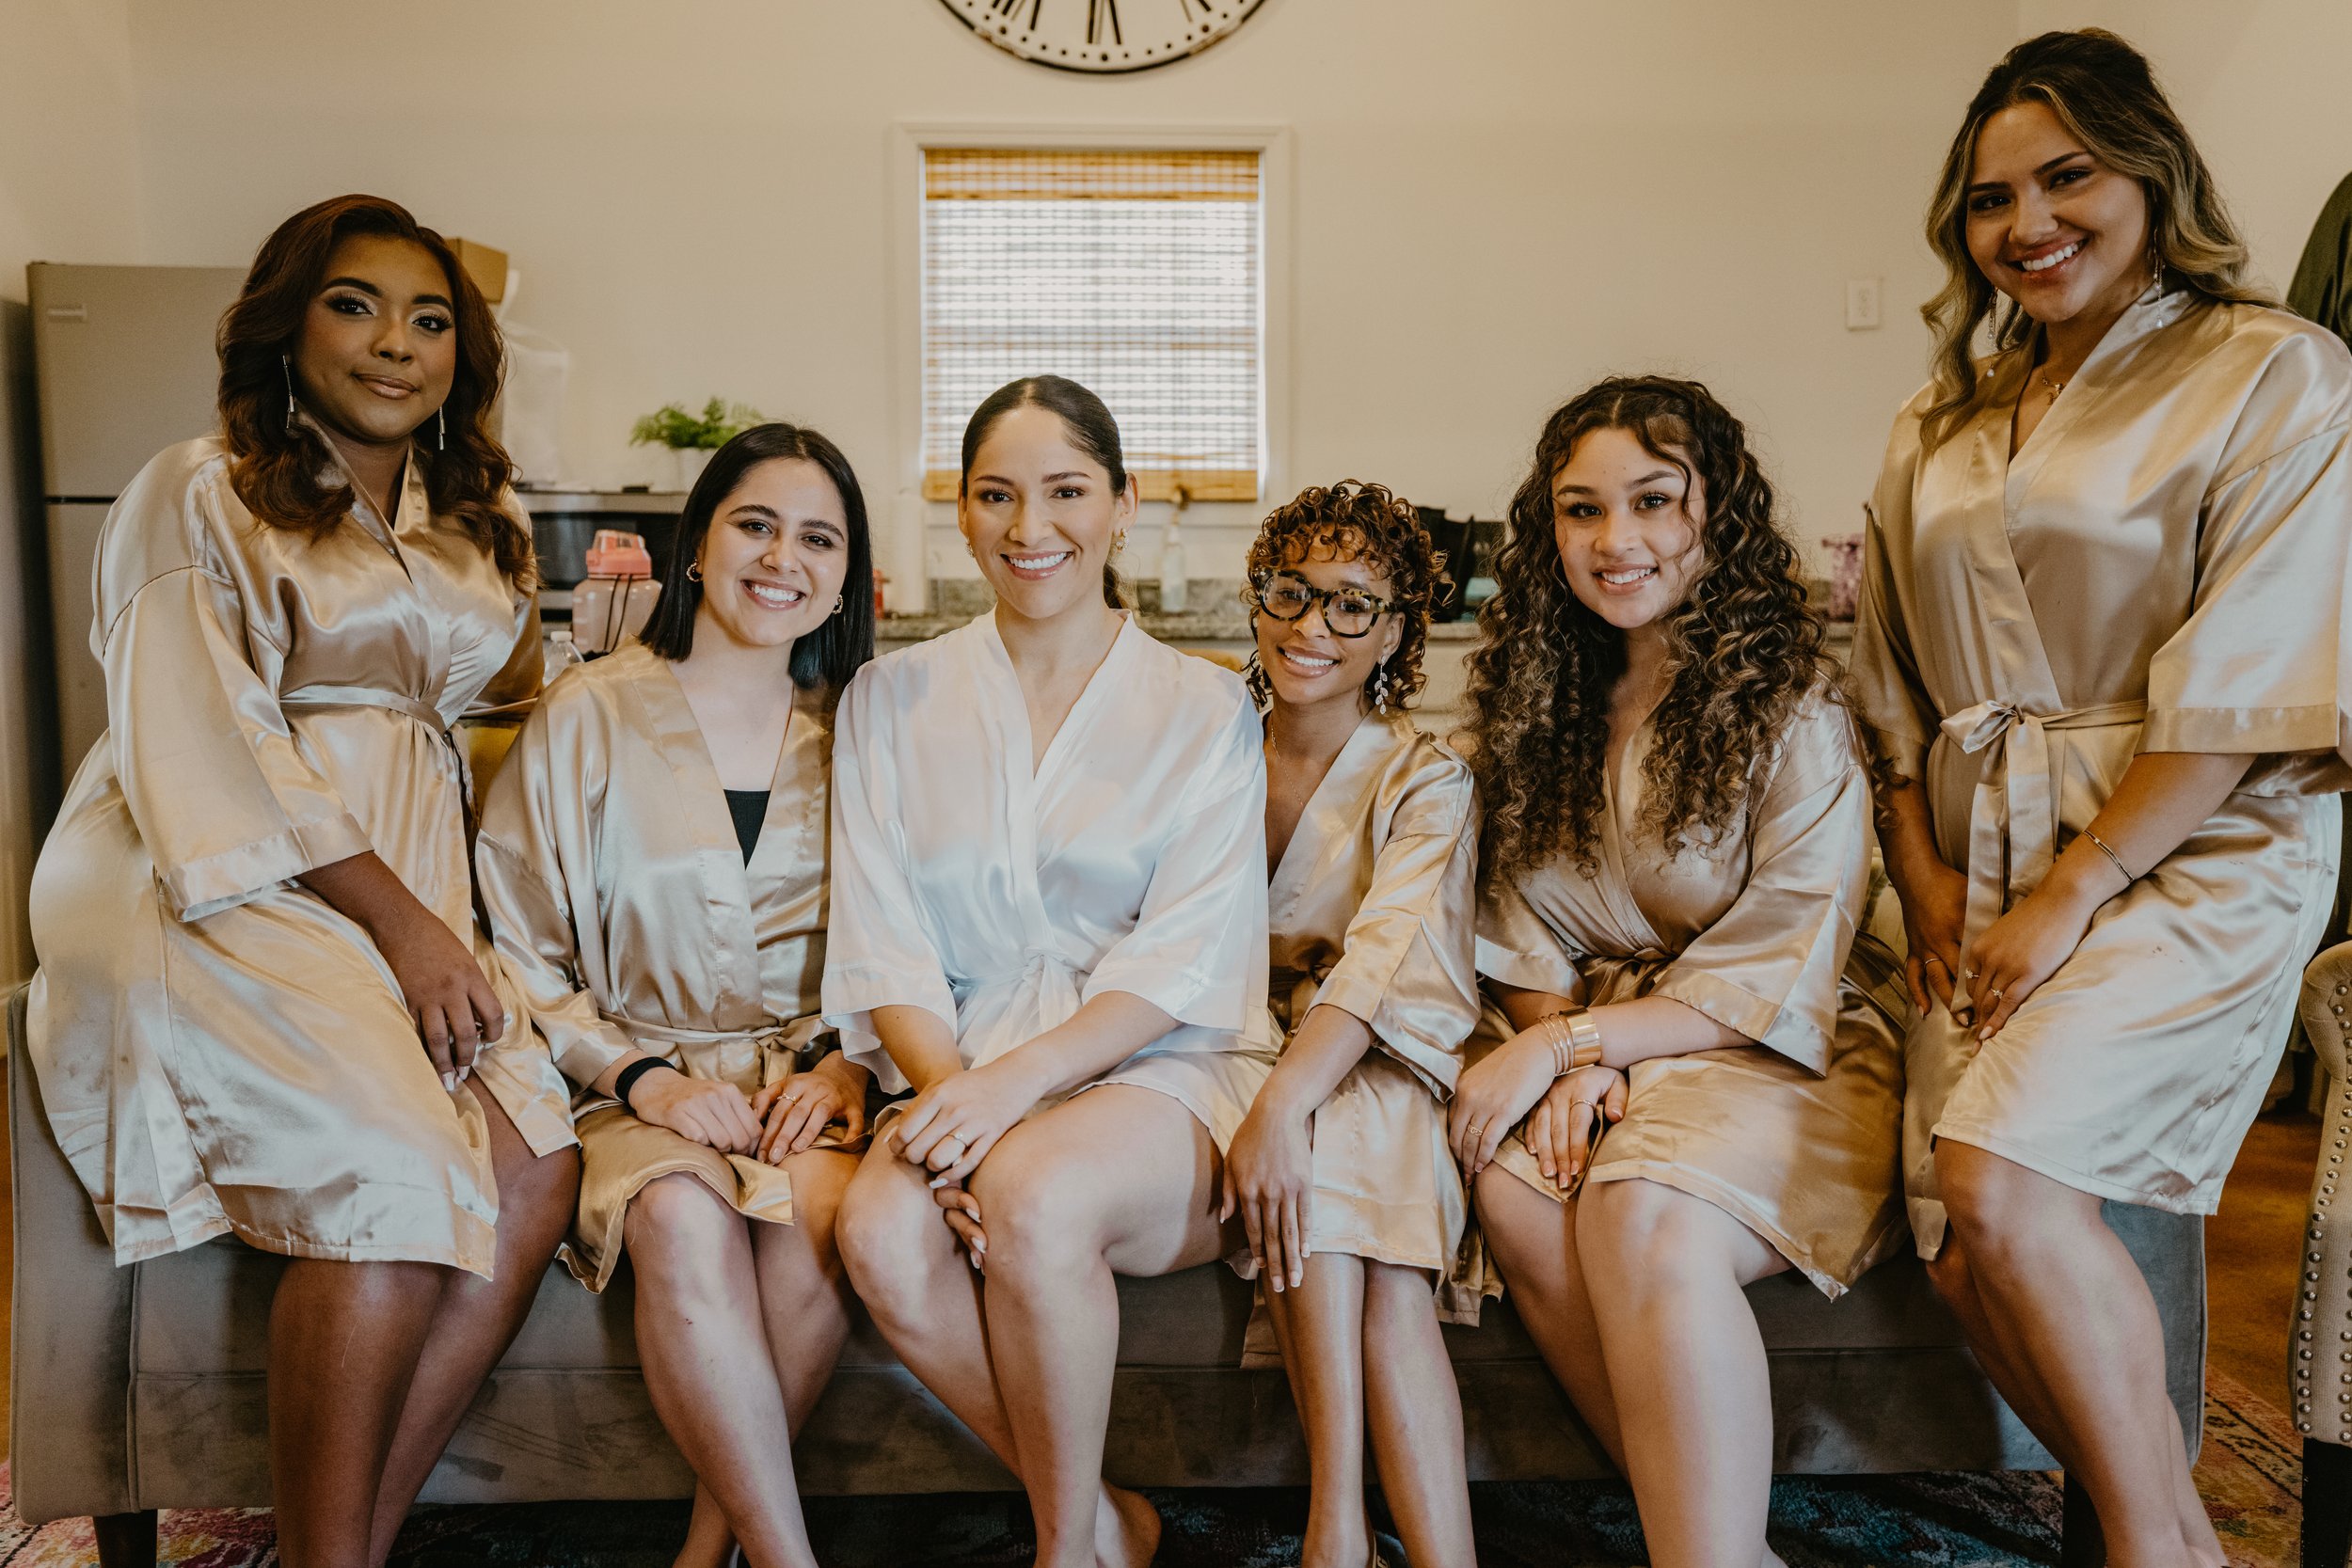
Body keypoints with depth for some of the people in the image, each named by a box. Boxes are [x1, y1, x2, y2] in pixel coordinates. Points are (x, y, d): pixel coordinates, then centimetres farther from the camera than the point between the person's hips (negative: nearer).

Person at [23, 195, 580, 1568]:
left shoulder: (480, 527, 21)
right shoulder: (203, 493, 4)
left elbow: (512, 697, 27)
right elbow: (207, 746, -7)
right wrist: (396, 917, -16)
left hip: (407, 893, 5)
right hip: (215, 888, -5)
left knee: (539, 1173, -19)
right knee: (398, 1173, -27)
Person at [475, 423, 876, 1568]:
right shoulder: (588, 715, 4)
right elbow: (518, 956, 2)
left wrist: (843, 1064, -8)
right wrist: (642, 1075, -11)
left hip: (807, 1076, 1)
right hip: (640, 1077, -1)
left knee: (813, 1216, -31)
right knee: (685, 1219, -33)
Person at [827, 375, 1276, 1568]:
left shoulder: (1203, 708, 5)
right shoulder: (892, 700, 12)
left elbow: (1184, 957, -5)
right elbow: (882, 941, 4)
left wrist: (1017, 1079, -19)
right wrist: (944, 1086, -15)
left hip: (1159, 1071, -2)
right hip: (961, 1071, 3)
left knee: (1035, 1191, -33)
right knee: (882, 1233, -29)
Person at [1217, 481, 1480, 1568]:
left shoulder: (1427, 782, 0)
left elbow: (1385, 959, -18)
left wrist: (1285, 1104, -35)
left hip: (1375, 1078, -1)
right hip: (1236, 1051, 1)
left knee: (1327, 1161, -34)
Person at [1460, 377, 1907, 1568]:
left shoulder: (1795, 712, -10)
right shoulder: (1546, 701, 9)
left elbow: (1781, 980, -13)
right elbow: (1525, 928, 7)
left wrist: (1567, 1041, -18)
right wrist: (1567, 1052, -13)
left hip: (1789, 1056, -5)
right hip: (1604, 1043, 5)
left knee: (1646, 1210, -34)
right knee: (1514, 1185, -27)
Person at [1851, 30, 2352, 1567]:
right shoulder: (1939, 429, 15)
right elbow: (1896, 687, 14)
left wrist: (2067, 896, -14)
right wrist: (1928, 877, 2)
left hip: (2189, 860, -5)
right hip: (1989, 880, 5)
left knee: (1994, 1170, -23)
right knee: (1964, 1249, -6)